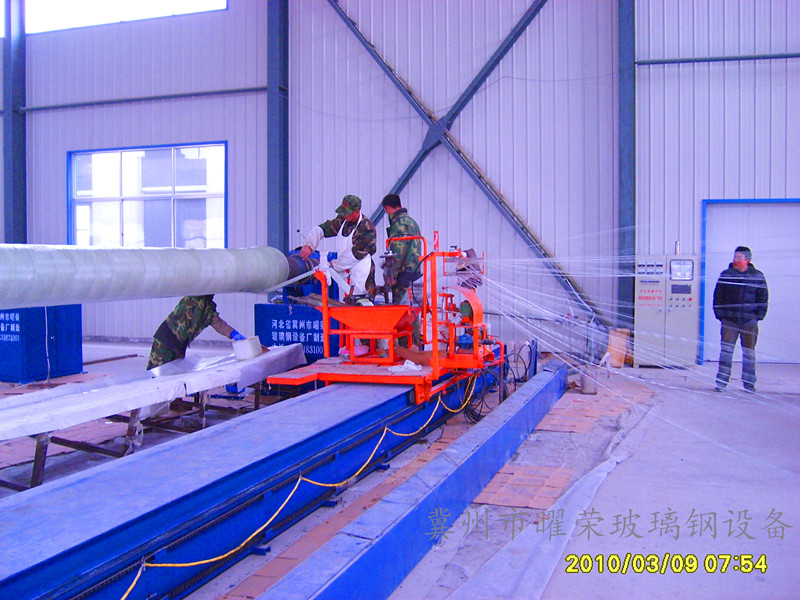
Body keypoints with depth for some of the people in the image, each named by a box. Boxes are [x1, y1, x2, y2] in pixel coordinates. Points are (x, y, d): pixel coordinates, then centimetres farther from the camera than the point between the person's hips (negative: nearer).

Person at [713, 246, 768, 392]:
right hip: (729, 320, -1)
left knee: (749, 351, 8)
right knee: (726, 350, -3)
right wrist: (719, 314, -1)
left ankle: (749, 382, 18)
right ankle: (721, 381, 3)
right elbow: (718, 296, 6)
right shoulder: (726, 275, 4)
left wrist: (759, 315, -1)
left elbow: (763, 298, 8)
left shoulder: (757, 276, 5)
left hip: (749, 320, 1)